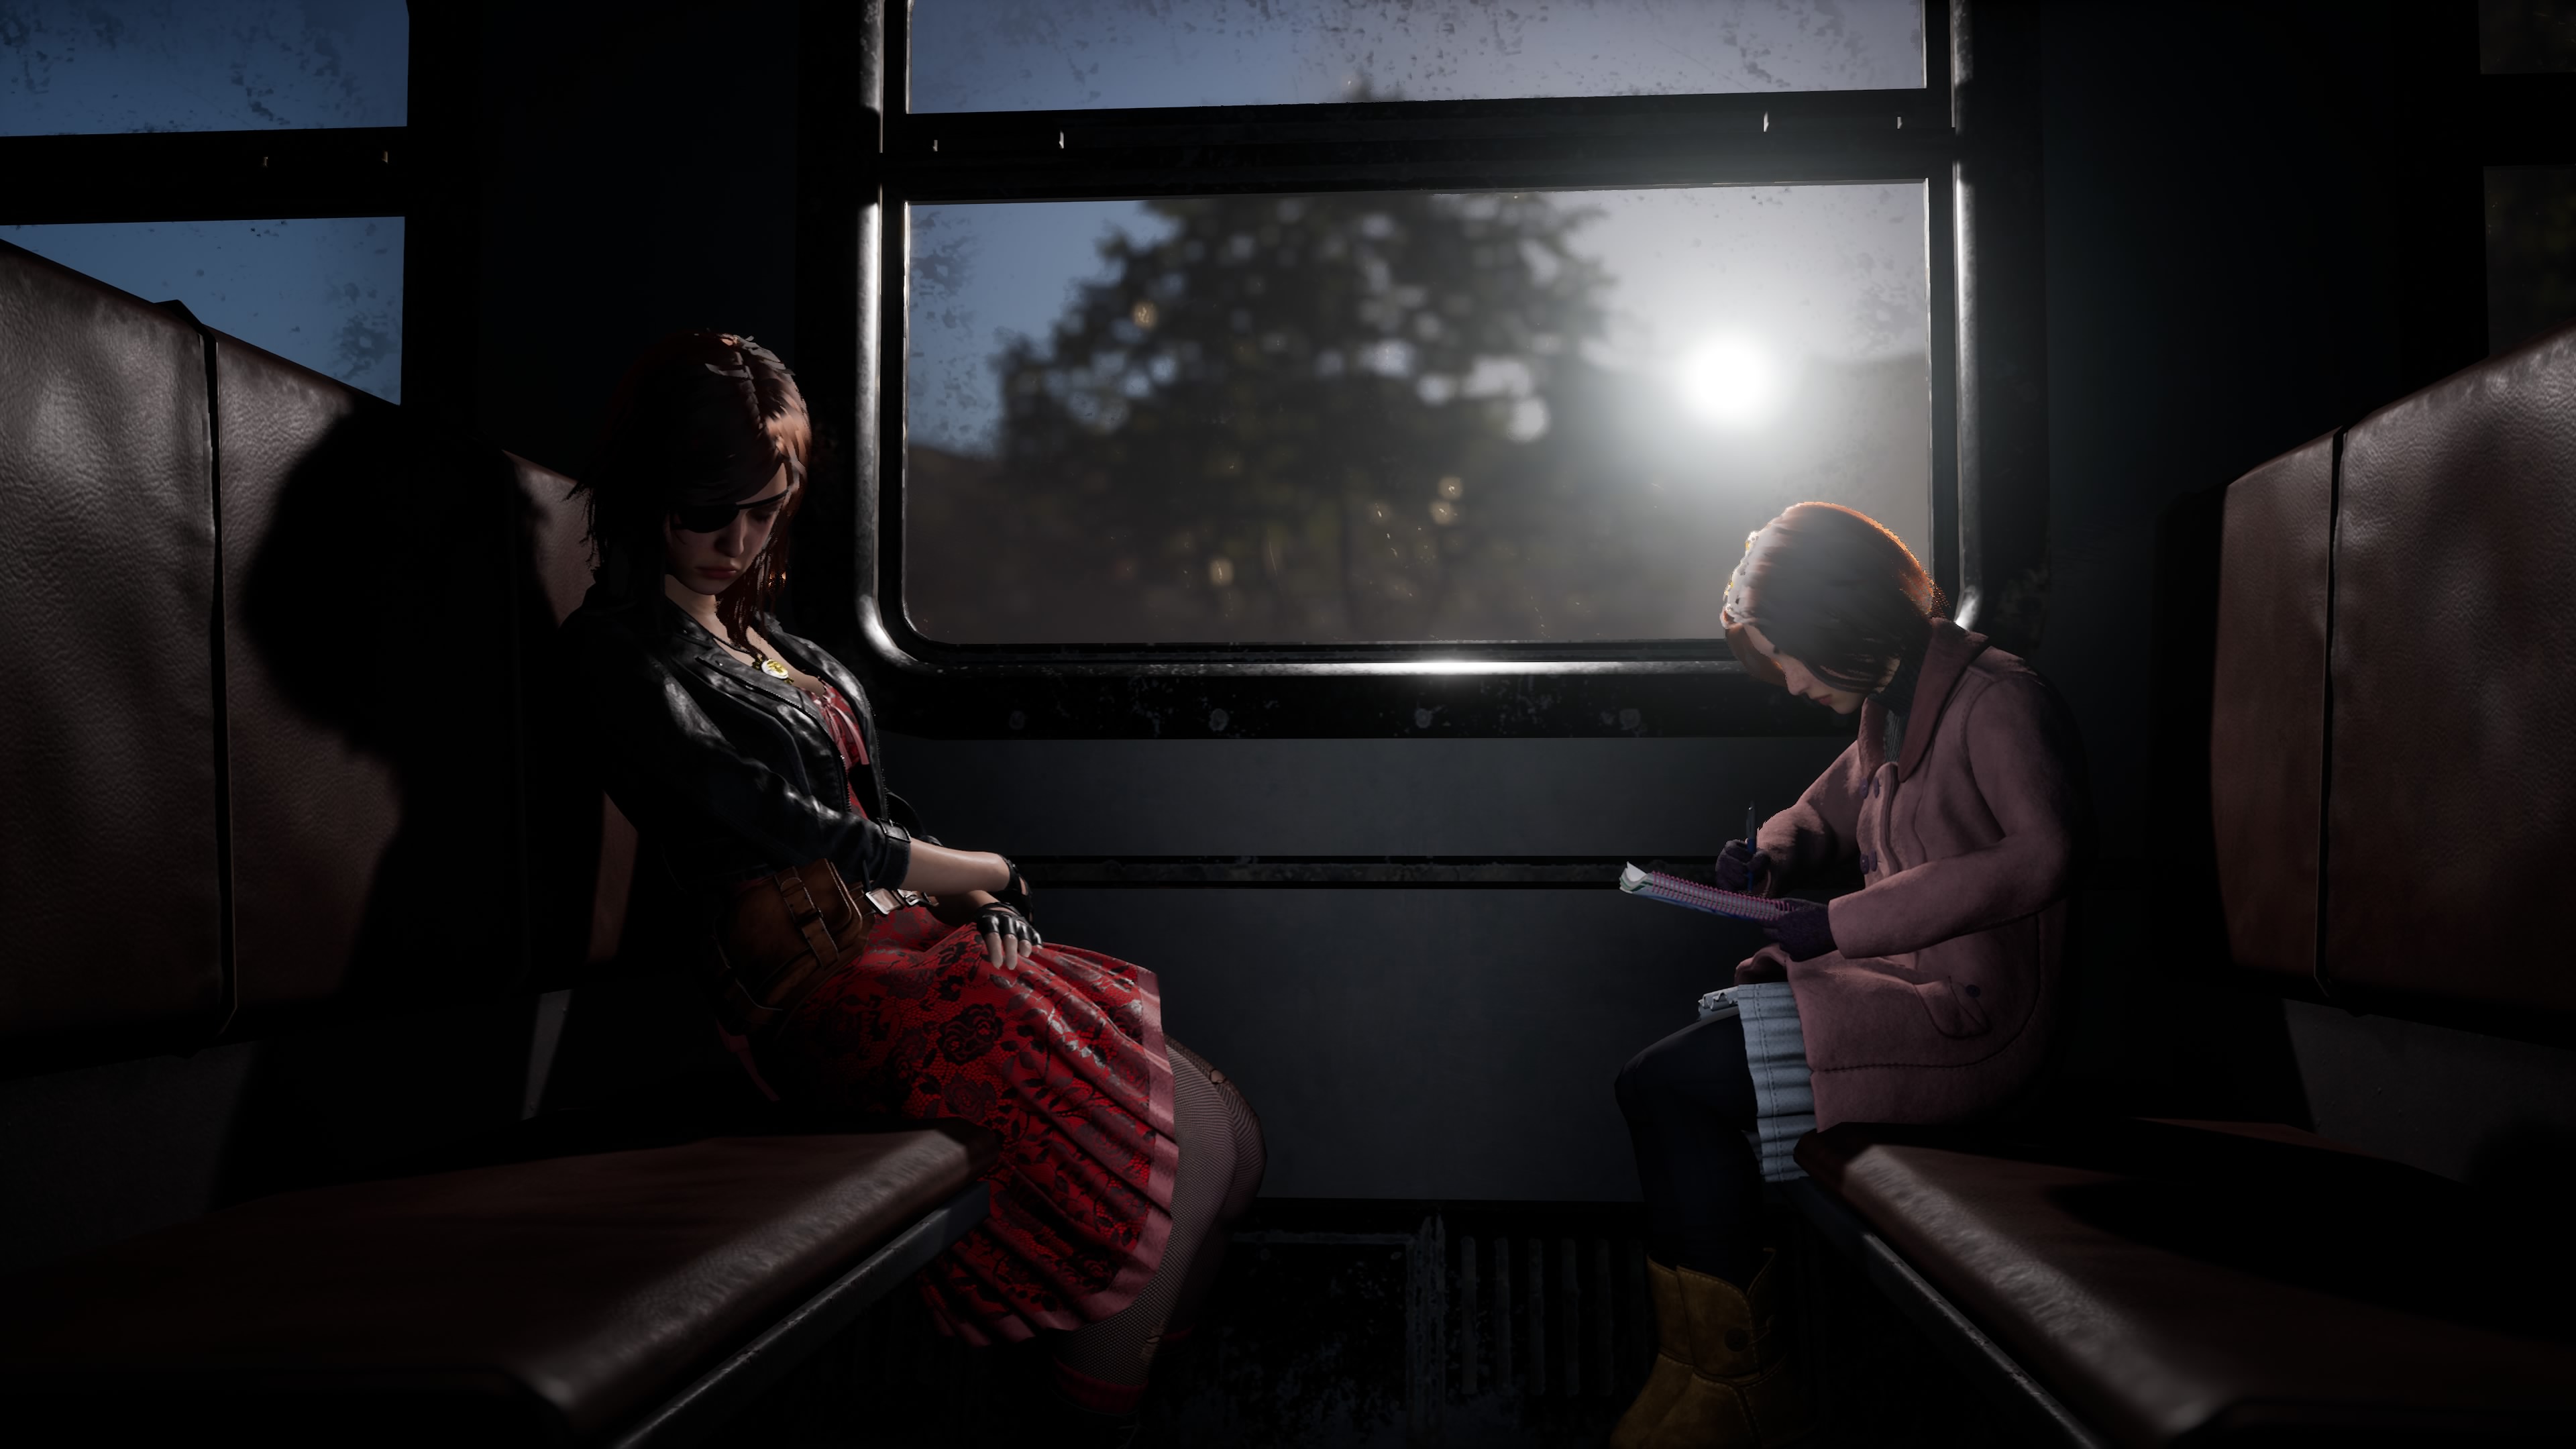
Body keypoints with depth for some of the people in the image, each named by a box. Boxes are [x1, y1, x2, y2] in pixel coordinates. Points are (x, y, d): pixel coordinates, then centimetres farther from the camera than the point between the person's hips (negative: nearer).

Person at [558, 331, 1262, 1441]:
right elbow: (790, 834, -12)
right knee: (1186, 1149, -24)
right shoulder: (622, 654, -3)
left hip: (899, 946, 9)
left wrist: (983, 910, 2)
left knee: (1228, 1138, -9)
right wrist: (986, 873, 1)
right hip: (812, 994, -8)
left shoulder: (760, 632, 23)